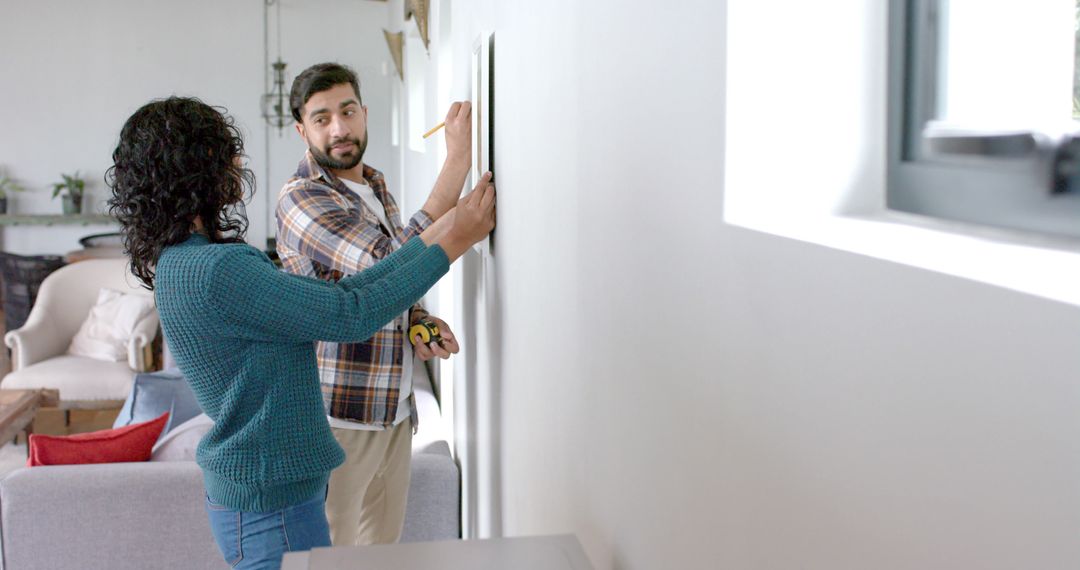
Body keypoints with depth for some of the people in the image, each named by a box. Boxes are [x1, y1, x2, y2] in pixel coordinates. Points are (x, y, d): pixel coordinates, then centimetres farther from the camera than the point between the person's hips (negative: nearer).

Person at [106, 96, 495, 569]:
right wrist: (450, 246, -15)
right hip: (271, 504, -10)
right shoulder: (216, 269, -25)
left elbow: (333, 295, 5)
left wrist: (427, 240, 4)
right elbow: (352, 317, -23)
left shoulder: (182, 261, 6)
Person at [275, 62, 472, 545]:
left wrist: (418, 322, -1)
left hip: (394, 410, 8)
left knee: (384, 549, 18)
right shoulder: (301, 197, -17)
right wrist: (458, 162, -30)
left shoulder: (373, 184, 10)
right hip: (339, 417, -8)